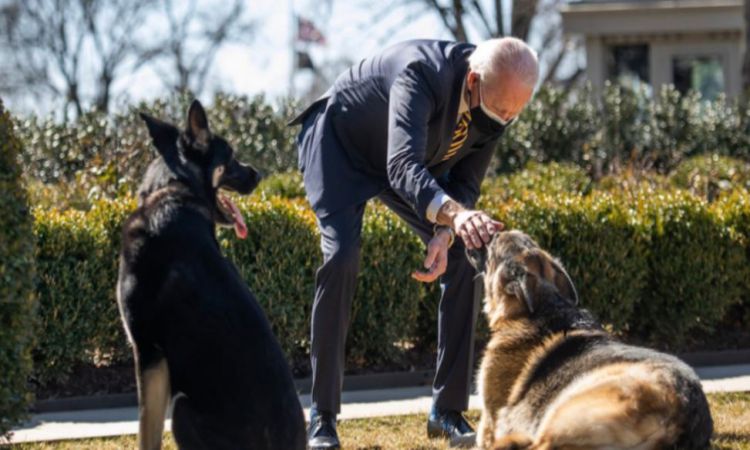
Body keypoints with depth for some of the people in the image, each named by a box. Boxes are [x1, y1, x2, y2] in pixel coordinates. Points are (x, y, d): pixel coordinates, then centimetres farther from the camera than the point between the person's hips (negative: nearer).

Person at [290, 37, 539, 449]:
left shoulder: (498, 104, -21)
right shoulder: (423, 73, -42)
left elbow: (465, 183, -11)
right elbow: (403, 166, -54)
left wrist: (446, 236, -31)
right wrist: (452, 214, -72)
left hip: (416, 159, 6)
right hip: (341, 146, -6)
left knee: (464, 262, -7)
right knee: (341, 259, -24)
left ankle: (448, 410, 2)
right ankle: (323, 416, -15)